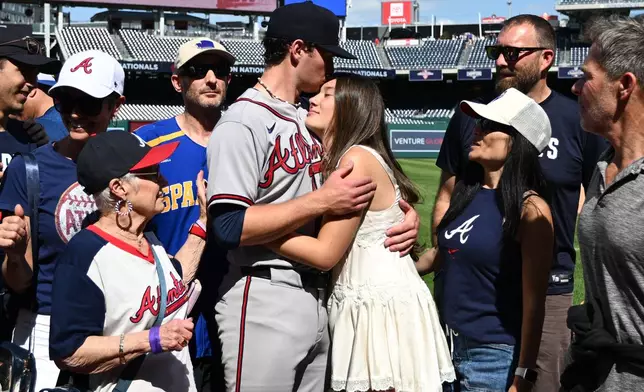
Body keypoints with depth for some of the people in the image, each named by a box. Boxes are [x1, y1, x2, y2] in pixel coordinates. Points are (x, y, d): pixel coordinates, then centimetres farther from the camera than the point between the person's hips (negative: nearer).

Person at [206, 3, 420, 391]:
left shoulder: (310, 120, 14)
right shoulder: (243, 122, -11)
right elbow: (230, 226, -20)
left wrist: (406, 211, 1)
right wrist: (321, 201, -20)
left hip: (318, 297, 8)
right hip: (265, 304, -8)